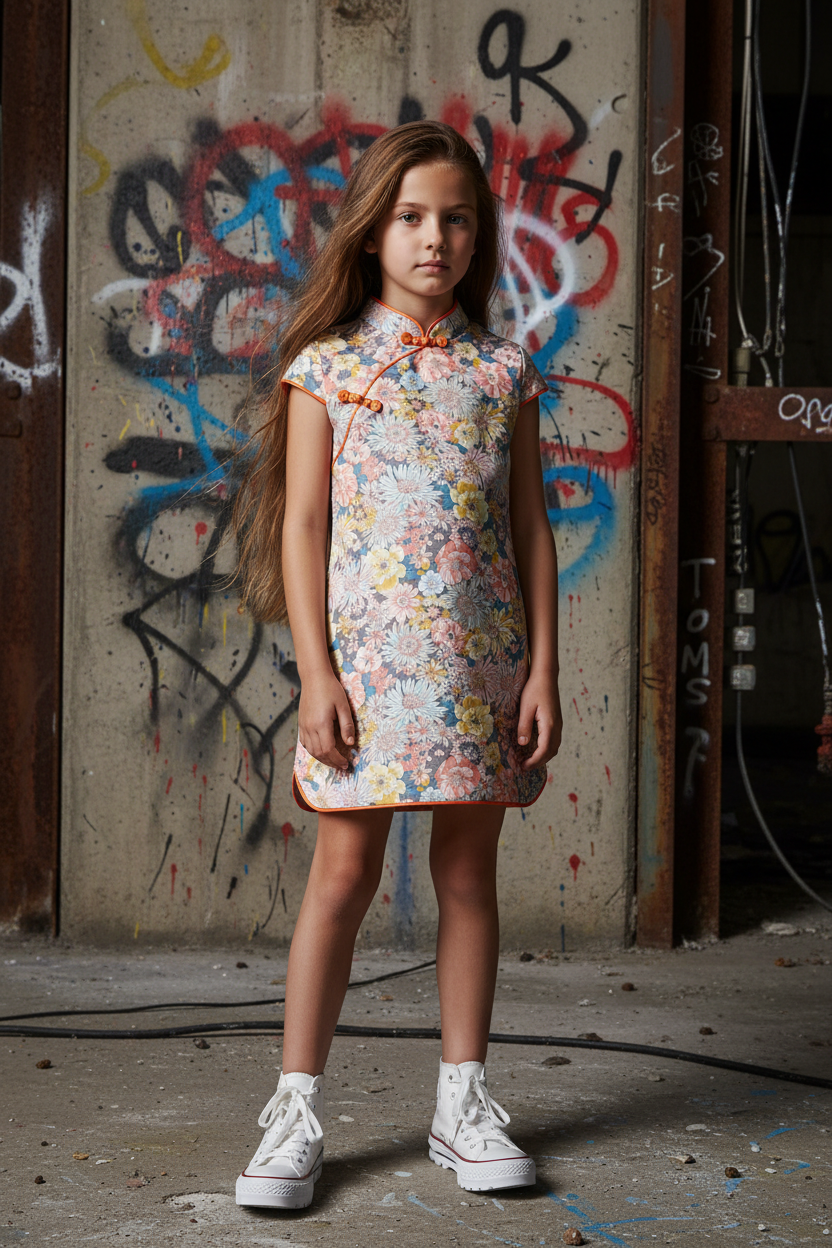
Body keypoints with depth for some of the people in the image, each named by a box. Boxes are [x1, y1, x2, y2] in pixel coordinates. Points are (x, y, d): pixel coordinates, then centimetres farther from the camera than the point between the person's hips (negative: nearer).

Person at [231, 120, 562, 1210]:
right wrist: (316, 671, -9)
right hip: (365, 660, -2)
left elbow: (530, 530, 8)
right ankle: (298, 1109, 10)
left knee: (469, 874, 9)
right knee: (345, 874, 0)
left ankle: (464, 1102, 20)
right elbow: (301, 525, -1)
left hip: (481, 666, 2)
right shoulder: (326, 367, 2)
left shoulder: (503, 373, 8)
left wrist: (542, 669, 1)